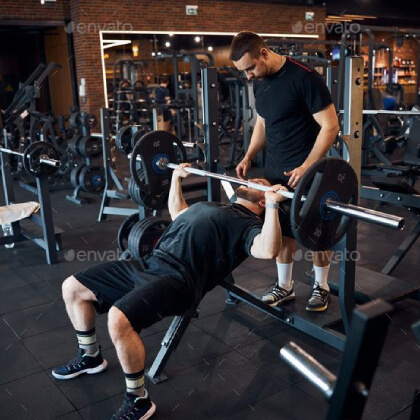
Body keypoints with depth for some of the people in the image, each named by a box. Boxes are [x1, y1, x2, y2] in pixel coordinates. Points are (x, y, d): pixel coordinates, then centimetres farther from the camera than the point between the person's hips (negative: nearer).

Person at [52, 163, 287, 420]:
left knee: (119, 320, -34)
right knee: (72, 288, 8)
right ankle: (90, 356, 29)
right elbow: (177, 212, 47)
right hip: (148, 264, 9)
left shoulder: (249, 223, 5)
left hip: (179, 278, -9)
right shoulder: (213, 206, 30)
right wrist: (177, 178, 44)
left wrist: (273, 204, -19)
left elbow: (268, 251, -18)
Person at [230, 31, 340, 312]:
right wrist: (249, 156, 5)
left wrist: (307, 167, -23)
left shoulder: (304, 77, -19)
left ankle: (321, 287, 25)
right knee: (282, 230, 12)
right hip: (275, 170, 7)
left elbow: (330, 125, -18)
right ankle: (284, 286, 26)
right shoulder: (259, 82, 5)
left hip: (306, 171, -6)